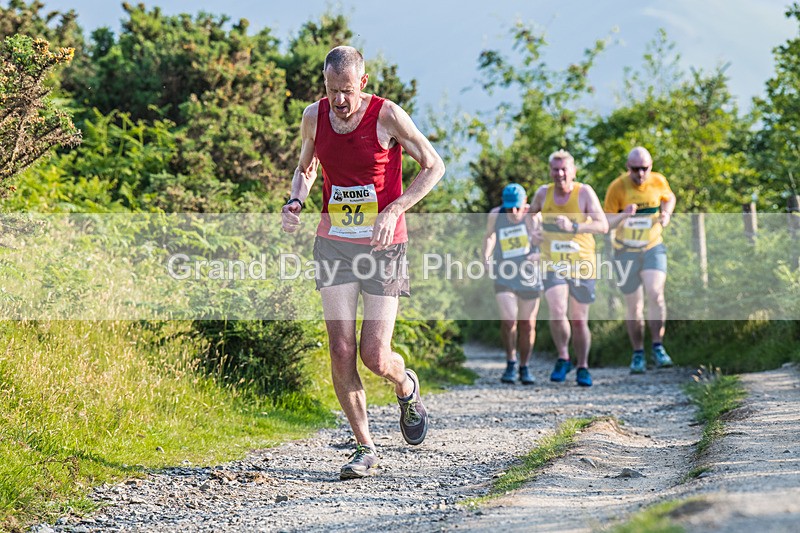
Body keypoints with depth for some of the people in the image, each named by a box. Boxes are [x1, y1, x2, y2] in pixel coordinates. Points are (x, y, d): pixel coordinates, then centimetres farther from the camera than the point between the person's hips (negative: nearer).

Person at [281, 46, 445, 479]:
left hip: (382, 245, -3)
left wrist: (393, 209, -16)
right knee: (341, 351, -6)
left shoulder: (387, 115, -10)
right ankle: (365, 448, 6)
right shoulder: (314, 117, 2)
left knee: (374, 355, -6)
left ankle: (406, 386, 31)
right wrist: (296, 202, -3)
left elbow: (434, 166, -4)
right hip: (333, 244, 3)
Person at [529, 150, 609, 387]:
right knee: (557, 312, -21)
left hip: (582, 266, -1)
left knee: (579, 321, 6)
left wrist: (574, 227, -33)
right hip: (552, 265, 1)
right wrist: (531, 231, -3)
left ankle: (583, 368, 25)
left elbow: (603, 225, -19)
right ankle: (563, 358, 2)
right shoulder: (543, 193, -1)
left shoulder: (584, 192, -10)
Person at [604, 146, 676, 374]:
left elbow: (669, 198, 17)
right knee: (633, 306, 4)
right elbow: (607, 222, -11)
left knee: (655, 294, -21)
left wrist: (666, 214, -4)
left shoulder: (658, 181, -5)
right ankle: (638, 354, 18)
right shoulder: (617, 187, -13)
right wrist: (623, 215, -32)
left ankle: (658, 347, -10)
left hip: (653, 248, 1)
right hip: (626, 252, -1)